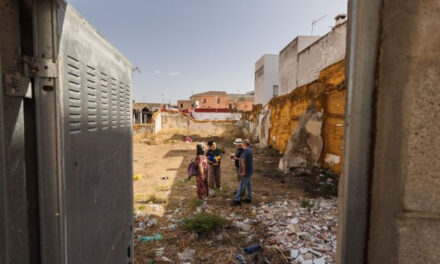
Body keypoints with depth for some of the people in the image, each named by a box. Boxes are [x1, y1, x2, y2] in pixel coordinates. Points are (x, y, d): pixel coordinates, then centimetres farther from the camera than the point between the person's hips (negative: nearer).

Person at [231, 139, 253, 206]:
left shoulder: (246, 151, -22)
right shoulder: (249, 150, 10)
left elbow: (242, 161, -27)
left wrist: (243, 172, -21)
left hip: (246, 172, -10)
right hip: (249, 171, 10)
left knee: (241, 186, -5)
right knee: (248, 184, 16)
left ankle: (237, 200, 1)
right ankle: (249, 198, 25)